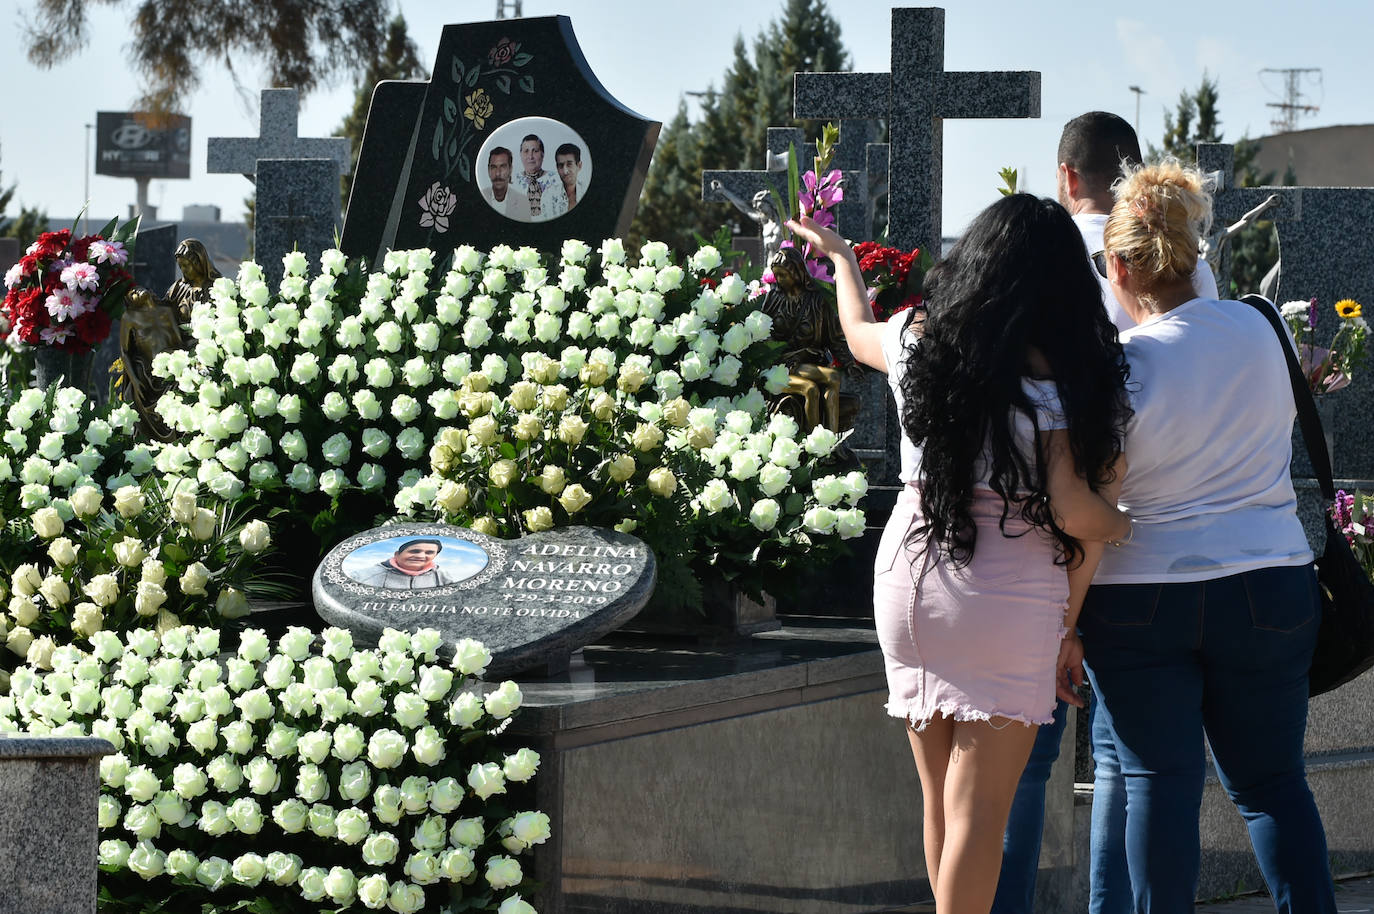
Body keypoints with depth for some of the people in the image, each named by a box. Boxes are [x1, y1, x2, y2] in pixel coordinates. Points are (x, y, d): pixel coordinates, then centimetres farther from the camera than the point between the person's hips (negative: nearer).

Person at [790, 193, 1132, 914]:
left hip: (906, 581, 5)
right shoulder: (1060, 377, -10)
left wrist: (838, 255, 46)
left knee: (939, 801, 16)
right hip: (1010, 597, -5)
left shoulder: (916, 344, 3)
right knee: (979, 811, -1)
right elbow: (1074, 512, -17)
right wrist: (1122, 526, 4)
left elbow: (857, 331, 28)